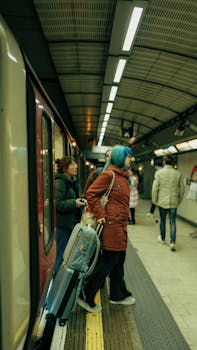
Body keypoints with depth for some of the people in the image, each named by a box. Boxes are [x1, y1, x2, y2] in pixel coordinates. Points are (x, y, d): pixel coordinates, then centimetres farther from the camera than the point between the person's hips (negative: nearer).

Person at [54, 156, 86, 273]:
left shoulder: (73, 181, 13)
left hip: (71, 223, 9)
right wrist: (74, 203, -24)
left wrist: (80, 201, 7)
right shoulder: (60, 182, -16)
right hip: (62, 225, -9)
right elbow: (57, 204, -23)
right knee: (60, 256, 0)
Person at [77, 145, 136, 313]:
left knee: (118, 261, 18)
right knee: (108, 263, -2)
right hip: (112, 224, -10)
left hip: (120, 225, 10)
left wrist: (125, 220, 17)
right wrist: (100, 214, -19)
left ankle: (118, 295, 34)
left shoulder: (123, 176, 15)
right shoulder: (109, 174, -14)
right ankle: (86, 297, 12)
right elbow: (91, 193, -18)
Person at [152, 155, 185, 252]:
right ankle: (172, 242, -3)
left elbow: (155, 188, -10)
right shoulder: (178, 173, -2)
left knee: (162, 220, 16)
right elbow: (182, 188, 3)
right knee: (172, 222, 6)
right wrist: (179, 200, 14)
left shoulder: (159, 172, -9)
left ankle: (162, 238, 32)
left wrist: (154, 200, 0)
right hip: (174, 202, 1)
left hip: (162, 202, -1)